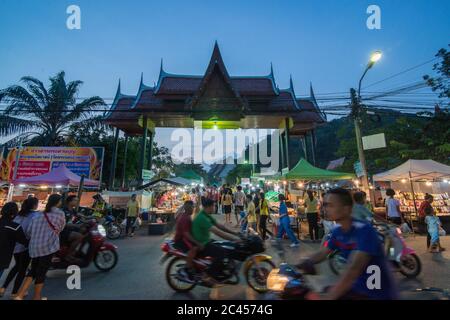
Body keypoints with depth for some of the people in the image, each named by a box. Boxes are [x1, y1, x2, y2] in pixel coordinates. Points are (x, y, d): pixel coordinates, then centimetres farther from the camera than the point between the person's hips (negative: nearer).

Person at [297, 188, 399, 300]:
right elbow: (322, 254, 5)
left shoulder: (364, 230, -26)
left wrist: (327, 297, -40)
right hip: (358, 287, 6)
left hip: (379, 294, -6)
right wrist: (296, 268, -5)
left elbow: (354, 269, -35)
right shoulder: (337, 231, -4)